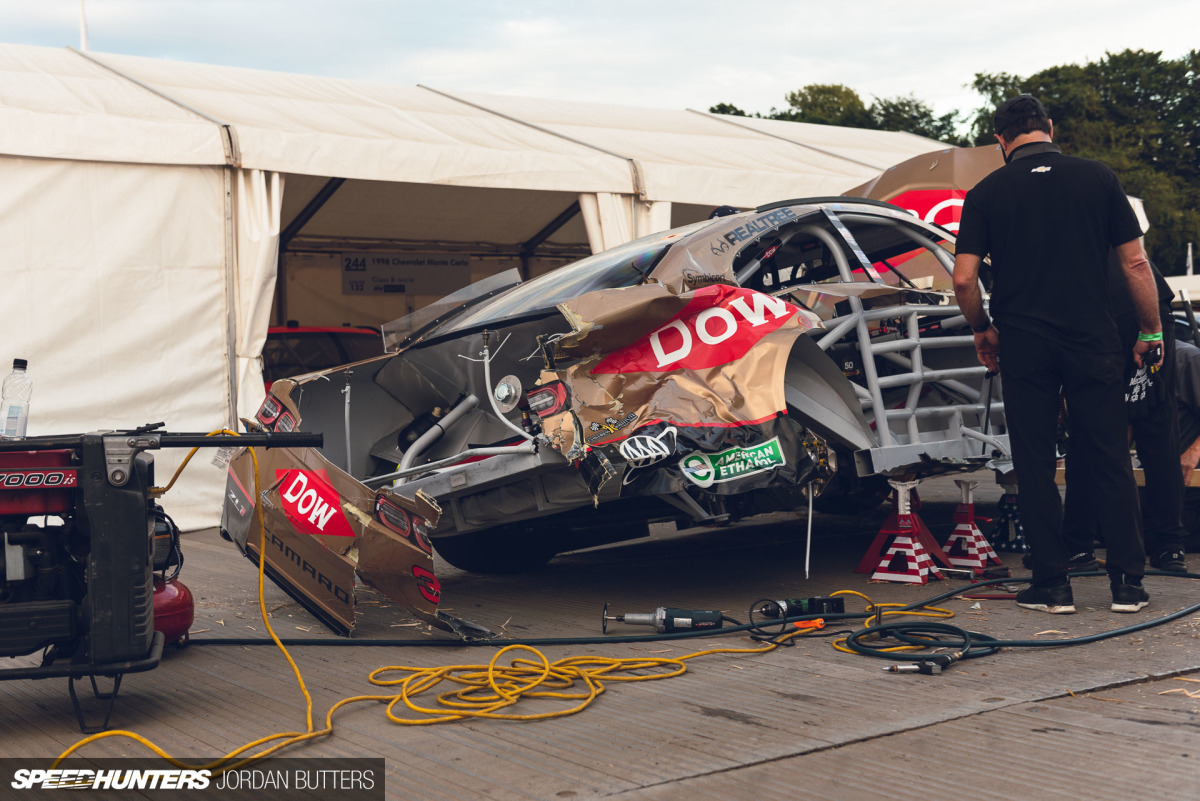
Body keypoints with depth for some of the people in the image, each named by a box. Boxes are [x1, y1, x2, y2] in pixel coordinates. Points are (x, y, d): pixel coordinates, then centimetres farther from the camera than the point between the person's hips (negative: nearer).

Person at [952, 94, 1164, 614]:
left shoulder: (986, 193, 0)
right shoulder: (1098, 178, 2)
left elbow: (963, 279, -5)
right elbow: (1135, 264, 1)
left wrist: (982, 329, 12)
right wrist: (1150, 331, 11)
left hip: (1022, 344, -1)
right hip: (1093, 339, 1)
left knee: (1035, 467, 6)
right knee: (1109, 460, 8)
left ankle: (1051, 585, 9)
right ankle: (1127, 582, 10)